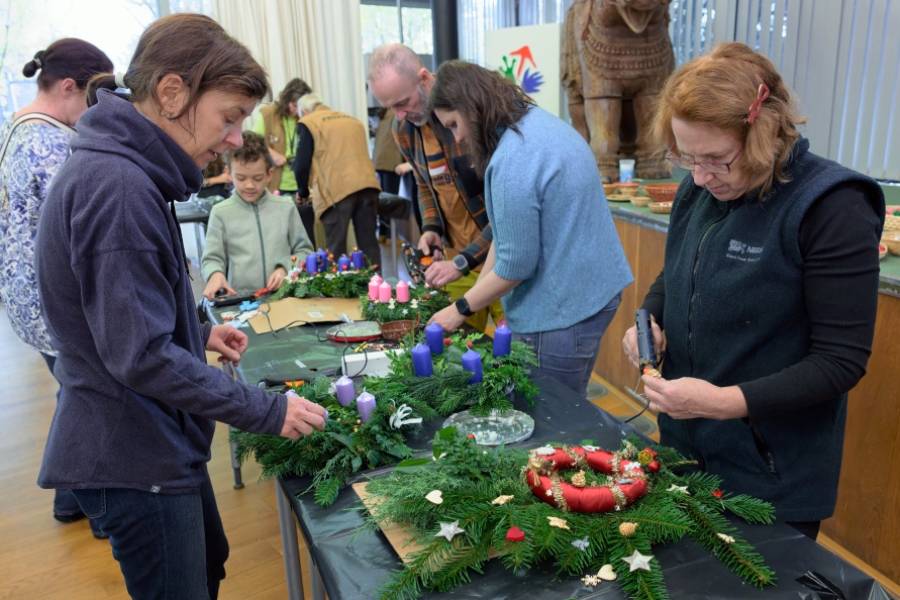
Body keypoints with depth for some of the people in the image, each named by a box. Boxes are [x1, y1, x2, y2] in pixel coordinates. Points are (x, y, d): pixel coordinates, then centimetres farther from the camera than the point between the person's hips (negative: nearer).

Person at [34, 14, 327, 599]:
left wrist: (198, 332, 10)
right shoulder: (118, 187, -26)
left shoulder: (123, 169, 6)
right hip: (133, 456, -10)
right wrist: (266, 411, -21)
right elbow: (140, 355, -27)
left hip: (156, 440, 10)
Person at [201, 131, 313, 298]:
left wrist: (286, 269, -2)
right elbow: (212, 258, 8)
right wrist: (216, 274, -13)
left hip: (285, 294, 0)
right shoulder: (221, 212, 7)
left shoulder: (286, 207, 10)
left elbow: (304, 250, 15)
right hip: (240, 298, 0)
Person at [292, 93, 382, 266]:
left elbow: (301, 165, 2)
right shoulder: (353, 120, 25)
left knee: (336, 252, 0)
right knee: (369, 244, 7)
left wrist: (303, 191, 19)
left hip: (337, 190, -5)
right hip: (367, 185, 5)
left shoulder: (308, 123, 8)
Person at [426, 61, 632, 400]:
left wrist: (461, 309, -5)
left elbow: (515, 265, -19)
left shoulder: (513, 161, -23)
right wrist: (476, 290, 11)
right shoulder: (539, 119, 7)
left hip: (562, 312, -10)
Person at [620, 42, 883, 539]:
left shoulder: (832, 208, -20)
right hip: (684, 447, 6)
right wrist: (650, 320, -6)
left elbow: (842, 361, -19)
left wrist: (726, 401, -29)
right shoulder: (700, 188, -1)